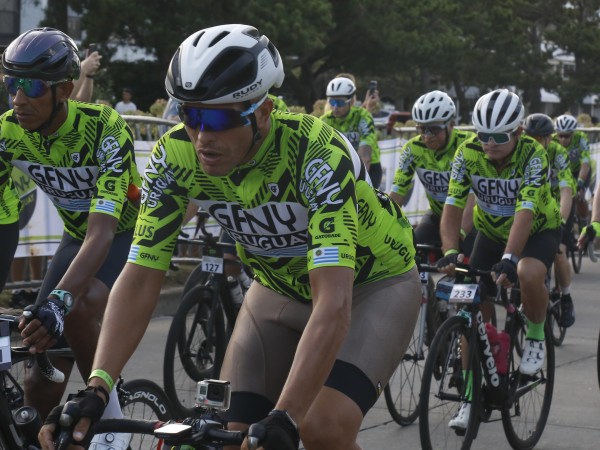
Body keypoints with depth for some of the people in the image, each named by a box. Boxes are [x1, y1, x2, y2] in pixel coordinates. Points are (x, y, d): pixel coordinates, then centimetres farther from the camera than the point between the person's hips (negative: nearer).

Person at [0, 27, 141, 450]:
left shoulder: (104, 130, -31)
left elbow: (102, 231, -41)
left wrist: (58, 301, -56)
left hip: (128, 234, -5)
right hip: (77, 237, 5)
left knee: (78, 309, -34)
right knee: (41, 386, -6)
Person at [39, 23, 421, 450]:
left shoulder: (317, 154, -35)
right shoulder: (175, 156, -22)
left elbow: (333, 304, -43)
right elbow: (140, 279, -22)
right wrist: (95, 389, -35)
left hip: (374, 281, -4)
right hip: (282, 288, 4)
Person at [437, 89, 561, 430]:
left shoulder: (533, 155, -28)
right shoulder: (468, 155, -19)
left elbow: (525, 213, -38)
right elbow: (453, 206, -24)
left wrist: (509, 258, -51)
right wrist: (450, 252, -40)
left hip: (539, 230, -3)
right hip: (492, 232, 4)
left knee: (529, 275, -36)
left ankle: (536, 336, -5)